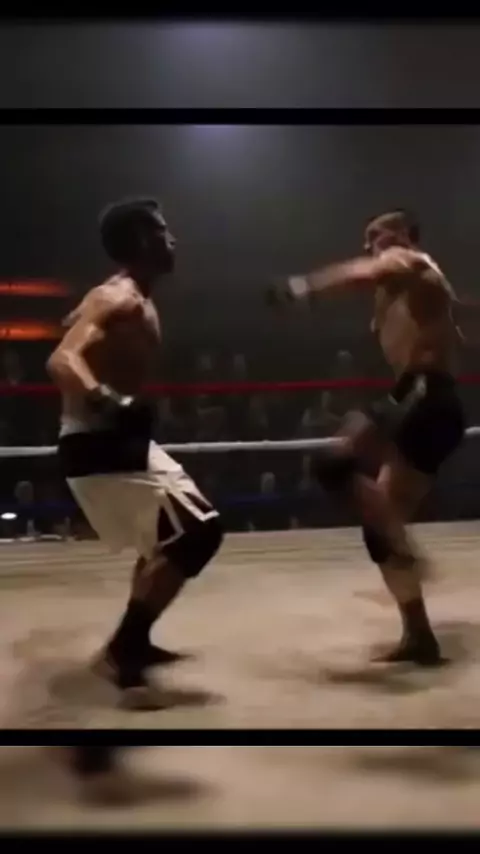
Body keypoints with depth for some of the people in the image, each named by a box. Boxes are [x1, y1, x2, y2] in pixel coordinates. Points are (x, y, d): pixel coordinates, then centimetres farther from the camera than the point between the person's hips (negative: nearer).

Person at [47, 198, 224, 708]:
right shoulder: (120, 299, -18)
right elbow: (63, 360, -33)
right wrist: (106, 402, -51)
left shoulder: (132, 300, 12)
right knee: (198, 532, -16)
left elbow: (76, 320, 31)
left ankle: (134, 641, 33)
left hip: (119, 441, 11)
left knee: (172, 534, 25)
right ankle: (120, 654, -12)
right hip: (99, 447, -11)